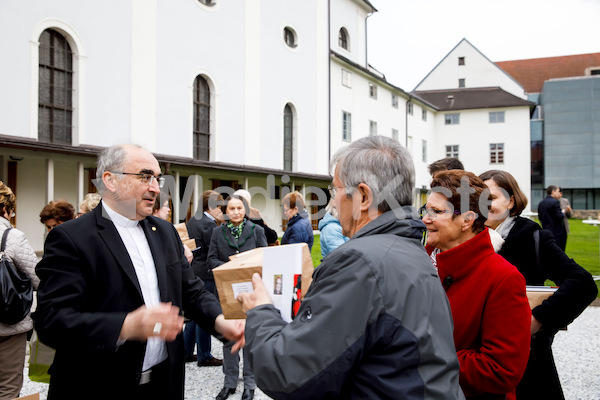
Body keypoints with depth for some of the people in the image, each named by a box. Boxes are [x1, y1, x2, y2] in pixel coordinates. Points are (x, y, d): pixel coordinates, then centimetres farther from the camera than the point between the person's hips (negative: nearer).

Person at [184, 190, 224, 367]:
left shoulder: (191, 221, 11)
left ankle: (186, 352, 24)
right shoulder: (209, 224, -17)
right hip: (206, 274, -9)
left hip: (192, 272, 9)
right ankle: (204, 357, 8)